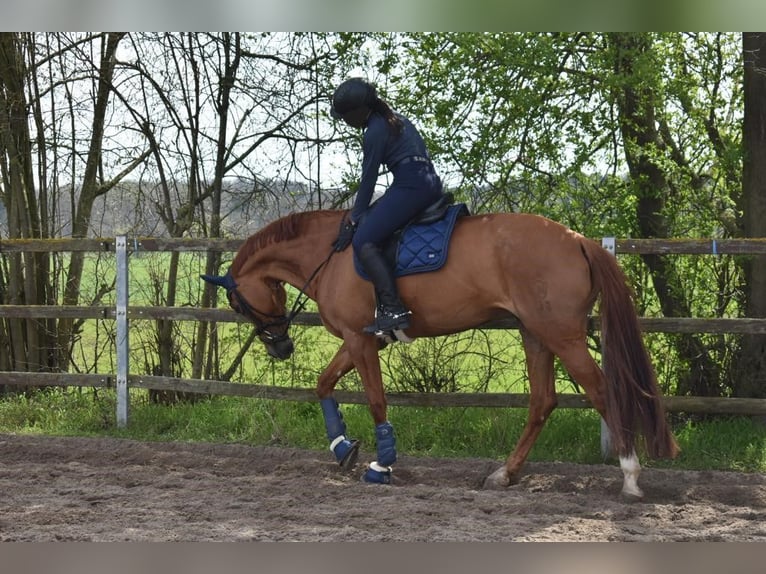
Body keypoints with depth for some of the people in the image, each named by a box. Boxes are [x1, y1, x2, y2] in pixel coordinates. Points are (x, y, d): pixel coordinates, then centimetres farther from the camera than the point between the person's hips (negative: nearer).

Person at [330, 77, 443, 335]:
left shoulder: (375, 132, -8)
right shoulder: (393, 118, 21)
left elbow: (368, 179, -4)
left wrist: (354, 220, 4)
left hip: (410, 186, -10)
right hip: (431, 184, 11)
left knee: (364, 241, -12)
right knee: (370, 224, 21)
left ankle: (393, 310, -24)